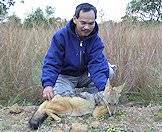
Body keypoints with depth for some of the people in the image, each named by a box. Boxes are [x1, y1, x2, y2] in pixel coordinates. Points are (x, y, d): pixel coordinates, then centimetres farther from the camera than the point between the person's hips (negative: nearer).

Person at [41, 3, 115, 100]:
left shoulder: (96, 40, -11)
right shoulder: (61, 36, -18)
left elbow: (97, 65, -24)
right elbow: (51, 63, -23)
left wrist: (104, 89, -42)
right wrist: (48, 85, -42)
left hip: (84, 76, 3)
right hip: (65, 77, -3)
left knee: (109, 72, -18)